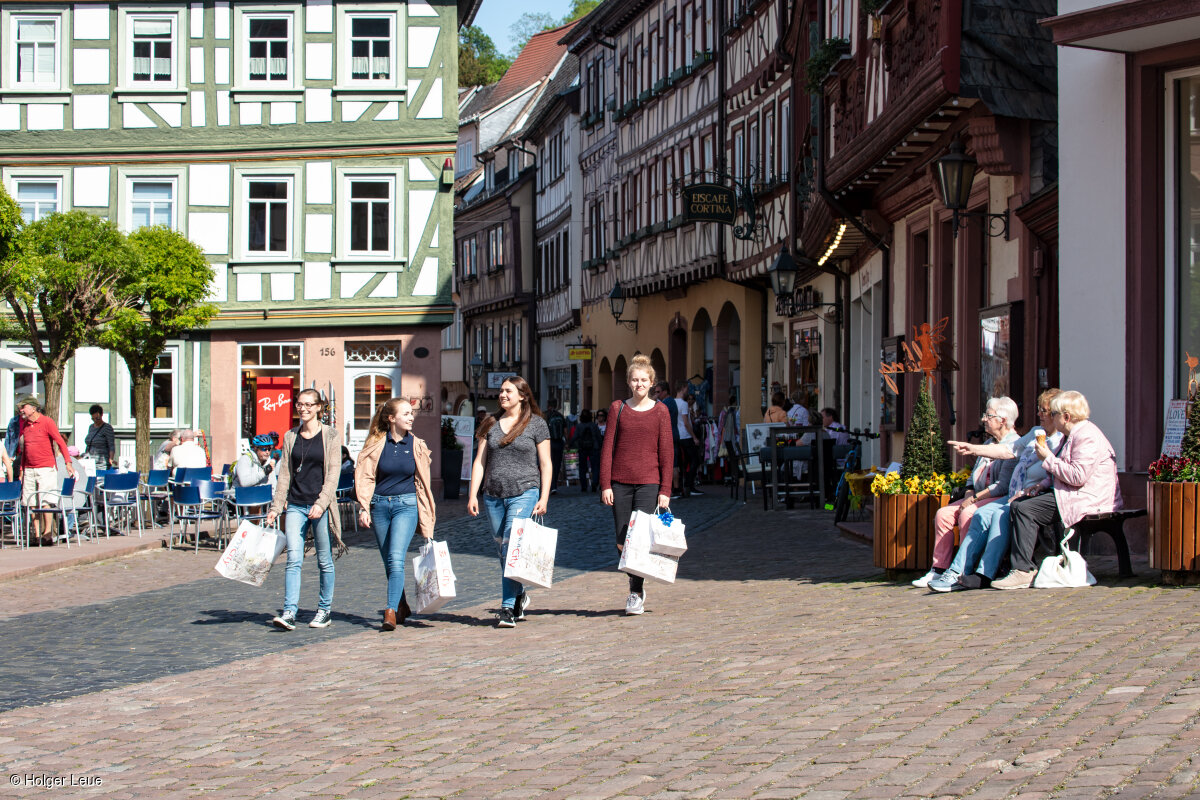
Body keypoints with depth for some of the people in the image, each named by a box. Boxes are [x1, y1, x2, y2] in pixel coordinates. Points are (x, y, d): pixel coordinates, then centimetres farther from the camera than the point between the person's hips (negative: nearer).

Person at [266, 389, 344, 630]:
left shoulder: (330, 436, -1)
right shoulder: (291, 437, 10)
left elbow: (333, 473, -6)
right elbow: (284, 474, 12)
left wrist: (322, 503, -17)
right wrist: (276, 506, 6)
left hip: (320, 507, -3)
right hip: (296, 505, 3)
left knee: (324, 561, 6)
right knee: (293, 559, -8)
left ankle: (324, 610, 18)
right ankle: (289, 612, -13)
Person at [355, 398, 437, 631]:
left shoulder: (416, 446, 3)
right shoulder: (376, 443, 2)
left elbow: (423, 483, 7)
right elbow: (365, 477, 2)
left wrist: (426, 526, 6)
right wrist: (363, 507, -11)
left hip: (406, 505, -2)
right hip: (380, 505, 2)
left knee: (396, 559, -18)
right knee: (389, 562, 9)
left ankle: (391, 612, -20)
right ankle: (402, 607, 27)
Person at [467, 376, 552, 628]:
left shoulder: (536, 424, 1)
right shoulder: (491, 423, 12)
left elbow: (546, 464, 2)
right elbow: (480, 462, 11)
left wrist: (544, 498, -6)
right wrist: (473, 495, 3)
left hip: (524, 493, -5)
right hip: (493, 496, 5)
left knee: (512, 548, -16)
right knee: (503, 552, 9)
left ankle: (508, 607, -14)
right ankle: (519, 597, 28)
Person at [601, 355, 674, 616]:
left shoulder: (660, 411, 3)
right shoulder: (618, 408, 6)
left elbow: (667, 452, 3)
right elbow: (608, 448, 5)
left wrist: (665, 490, -2)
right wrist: (605, 485, -1)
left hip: (649, 482, -2)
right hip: (620, 483, 2)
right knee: (622, 541, 3)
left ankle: (636, 594, 3)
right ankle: (636, 582, 28)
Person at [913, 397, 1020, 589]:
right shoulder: (988, 443, 22)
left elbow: (1003, 485, -18)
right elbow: (974, 476, 23)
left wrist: (974, 498, -16)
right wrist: (969, 494, 3)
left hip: (1001, 499, -9)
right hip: (978, 498, 9)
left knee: (968, 514, -32)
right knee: (943, 514, -10)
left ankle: (959, 573, -30)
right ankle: (939, 569, -14)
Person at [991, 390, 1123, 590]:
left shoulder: (1087, 437, -16)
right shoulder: (1072, 435, 19)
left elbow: (1077, 476, -25)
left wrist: (1048, 458, -15)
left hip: (1087, 499, -11)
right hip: (1069, 496, 11)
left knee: (1026, 510, -22)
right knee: (1018, 504, 4)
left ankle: (1023, 571, -22)